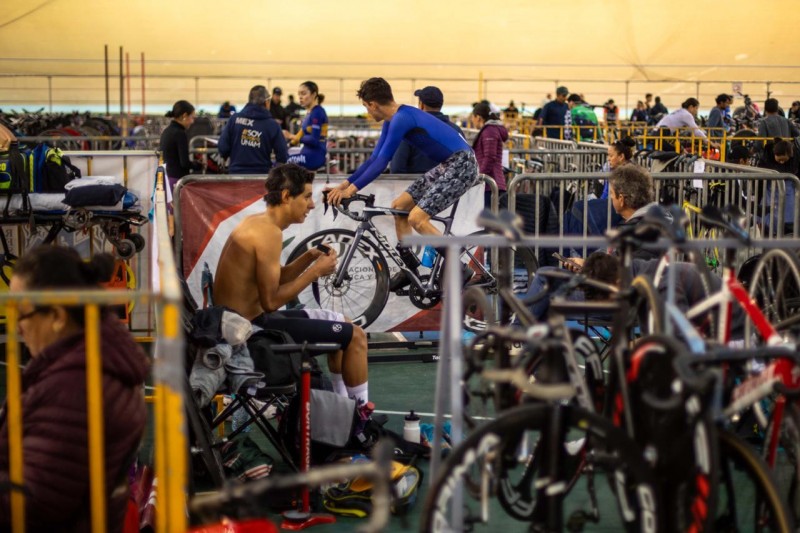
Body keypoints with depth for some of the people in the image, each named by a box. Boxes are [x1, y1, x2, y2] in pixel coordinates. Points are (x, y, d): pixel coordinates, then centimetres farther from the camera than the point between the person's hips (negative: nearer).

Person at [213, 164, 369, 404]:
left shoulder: (255, 222, 9)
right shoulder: (269, 232, -20)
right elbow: (271, 301, -23)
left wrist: (310, 257, 3)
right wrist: (315, 272, -14)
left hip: (238, 321, 10)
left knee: (341, 324, 23)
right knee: (355, 335, -4)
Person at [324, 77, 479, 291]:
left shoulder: (401, 119, -20)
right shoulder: (393, 120, 10)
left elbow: (381, 162, -22)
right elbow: (375, 158, 14)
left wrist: (351, 189, -22)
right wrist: (345, 184, 10)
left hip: (461, 165, -10)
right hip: (446, 166, 10)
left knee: (416, 218, -18)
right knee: (399, 206, 10)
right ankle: (411, 269, 18)